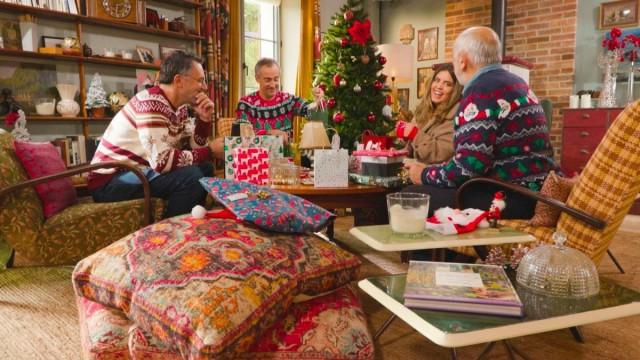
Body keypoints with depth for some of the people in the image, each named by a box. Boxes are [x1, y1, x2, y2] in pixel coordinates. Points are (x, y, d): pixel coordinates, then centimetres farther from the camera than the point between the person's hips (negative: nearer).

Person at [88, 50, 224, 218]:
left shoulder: (180, 107, 5)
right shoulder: (152, 103, -22)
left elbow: (196, 148, 6)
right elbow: (162, 161, -30)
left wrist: (204, 119, -8)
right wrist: (210, 151, -22)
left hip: (136, 171, 9)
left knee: (205, 168, 7)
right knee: (191, 176, -23)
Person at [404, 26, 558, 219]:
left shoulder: (481, 91, -13)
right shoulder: (511, 82, 17)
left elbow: (468, 166, -20)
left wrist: (425, 175, -5)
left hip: (515, 199, -10)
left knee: (411, 197, -12)